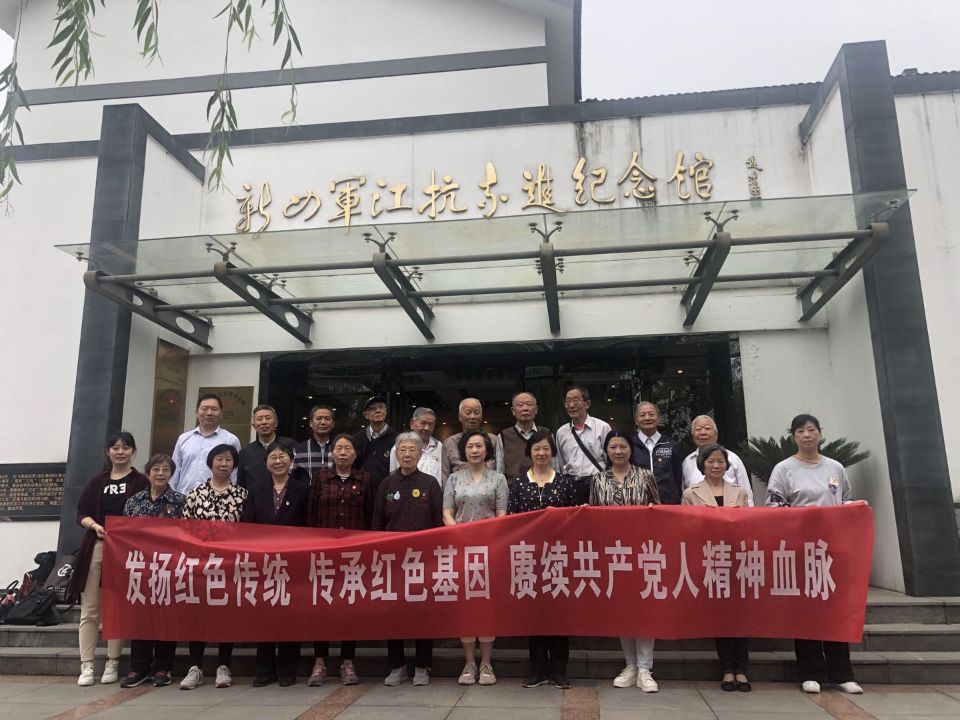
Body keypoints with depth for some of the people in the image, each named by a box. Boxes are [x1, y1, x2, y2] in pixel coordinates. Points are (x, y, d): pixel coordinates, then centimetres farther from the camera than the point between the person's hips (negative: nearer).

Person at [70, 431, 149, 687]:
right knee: (89, 609, 2)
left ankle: (112, 664, 10)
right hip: (95, 547, 3)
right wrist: (95, 526, -11)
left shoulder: (141, 482, 4)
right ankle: (86, 666, 7)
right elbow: (82, 513, 8)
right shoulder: (97, 481, 14)